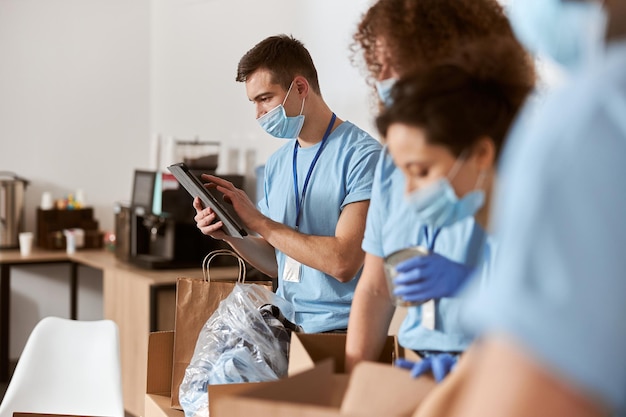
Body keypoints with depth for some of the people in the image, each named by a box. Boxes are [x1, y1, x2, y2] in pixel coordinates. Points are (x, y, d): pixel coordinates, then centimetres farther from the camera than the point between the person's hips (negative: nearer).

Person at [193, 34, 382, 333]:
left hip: (338, 331, -6)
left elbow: (343, 263, -19)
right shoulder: (277, 163, 12)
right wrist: (230, 234, 0)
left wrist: (258, 221, -15)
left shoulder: (361, 155, -10)